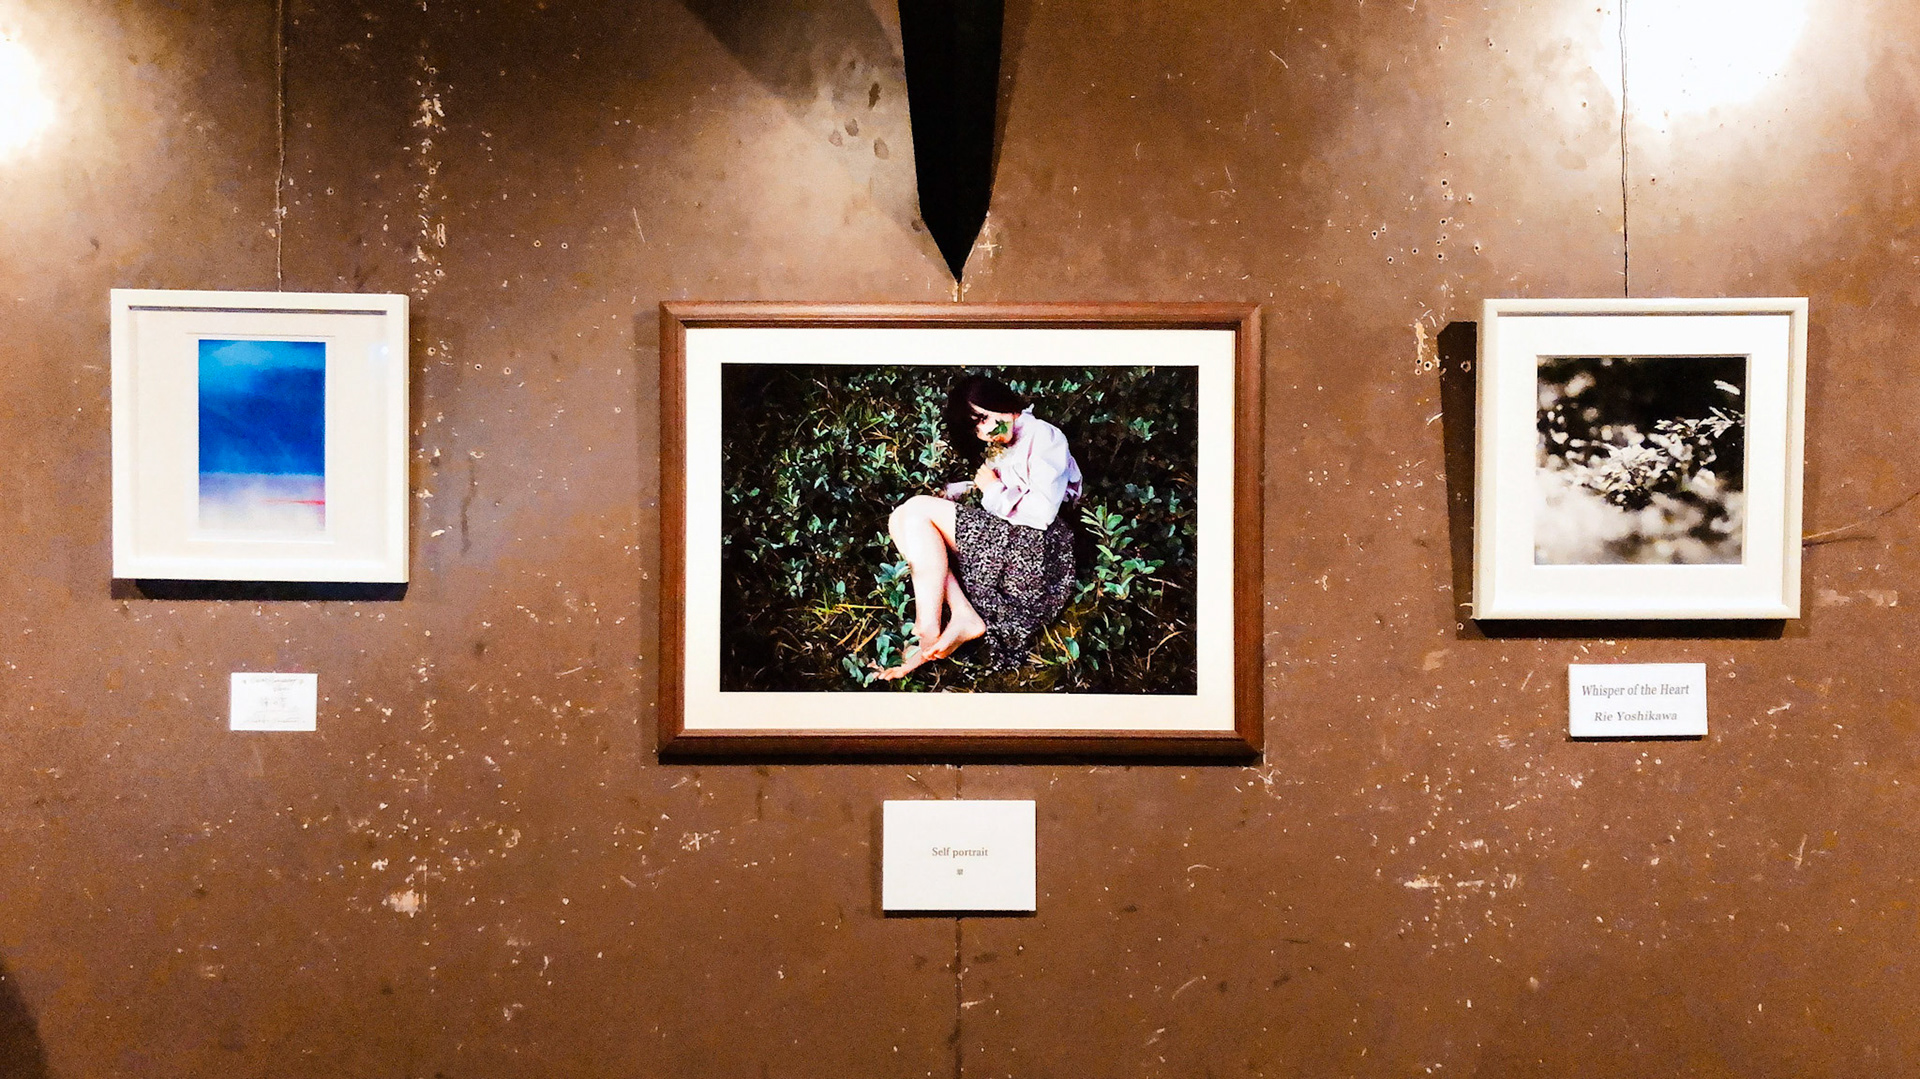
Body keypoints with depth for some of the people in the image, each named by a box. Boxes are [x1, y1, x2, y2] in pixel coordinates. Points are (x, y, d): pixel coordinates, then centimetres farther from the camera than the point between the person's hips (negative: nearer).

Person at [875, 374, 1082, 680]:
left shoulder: (1042, 436, -4)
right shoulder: (999, 449, 24)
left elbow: (1042, 513, -16)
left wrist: (994, 491, -5)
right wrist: (952, 493, 8)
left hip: (1035, 549, -10)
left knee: (916, 511, -16)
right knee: (903, 521, -2)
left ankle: (928, 633, -23)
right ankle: (964, 618, -18)